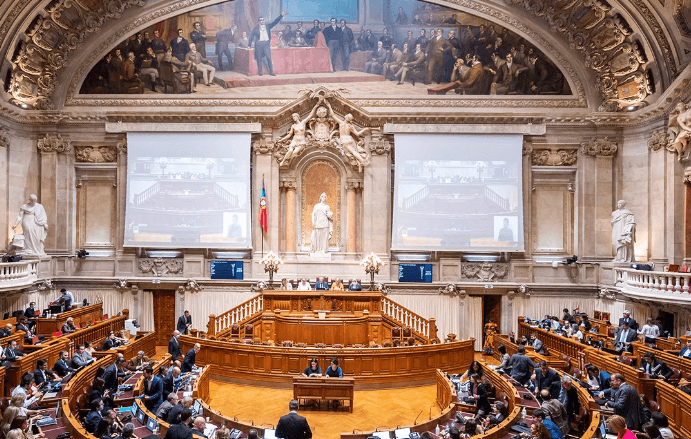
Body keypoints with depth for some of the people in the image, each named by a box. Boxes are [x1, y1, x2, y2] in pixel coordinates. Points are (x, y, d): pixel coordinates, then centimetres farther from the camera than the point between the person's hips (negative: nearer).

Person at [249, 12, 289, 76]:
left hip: (266, 43, 1)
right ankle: (260, 72, 11)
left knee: (269, 57, -8)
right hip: (259, 44, -1)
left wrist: (281, 16, -5)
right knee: (259, 58, 2)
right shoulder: (256, 29, 5)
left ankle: (271, 72, -5)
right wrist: (251, 43, 9)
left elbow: (275, 22, 3)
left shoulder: (267, 26, 8)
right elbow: (251, 36, 14)